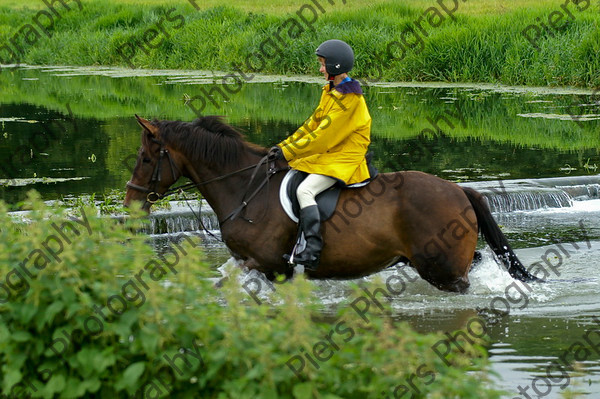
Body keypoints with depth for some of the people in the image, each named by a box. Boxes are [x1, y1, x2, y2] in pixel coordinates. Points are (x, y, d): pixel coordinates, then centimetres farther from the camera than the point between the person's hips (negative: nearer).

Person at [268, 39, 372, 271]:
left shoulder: (348, 98, -19)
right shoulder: (331, 91, 13)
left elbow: (323, 136, -21)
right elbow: (313, 124, 16)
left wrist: (288, 152, -19)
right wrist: (284, 146, 7)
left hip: (344, 158, -11)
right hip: (328, 153, 11)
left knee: (305, 190, -28)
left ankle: (313, 251, -33)